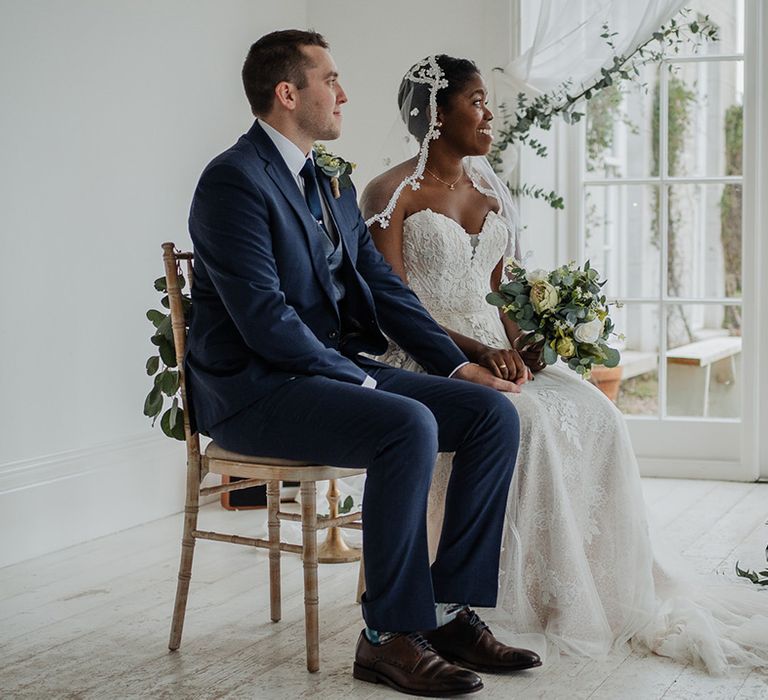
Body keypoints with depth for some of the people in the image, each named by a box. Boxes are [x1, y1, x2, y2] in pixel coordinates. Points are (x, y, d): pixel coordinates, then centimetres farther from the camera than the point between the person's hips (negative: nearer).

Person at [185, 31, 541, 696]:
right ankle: (391, 635, -20)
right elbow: (263, 318, -21)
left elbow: (382, 285, 14)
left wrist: (456, 365, 4)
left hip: (335, 370, 9)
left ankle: (451, 611, -5)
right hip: (254, 390, -9)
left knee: (494, 412, -5)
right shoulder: (235, 180, -13)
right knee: (409, 426, -32)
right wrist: (358, 379, -18)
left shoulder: (330, 184, 16)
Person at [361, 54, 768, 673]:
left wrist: (518, 340, -4)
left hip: (492, 348, 6)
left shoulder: (489, 193, 16)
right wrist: (474, 348, -22)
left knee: (595, 414, -20)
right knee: (527, 418, -33)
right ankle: (548, 595, -24)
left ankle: (616, 587, -14)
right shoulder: (392, 194, -5)